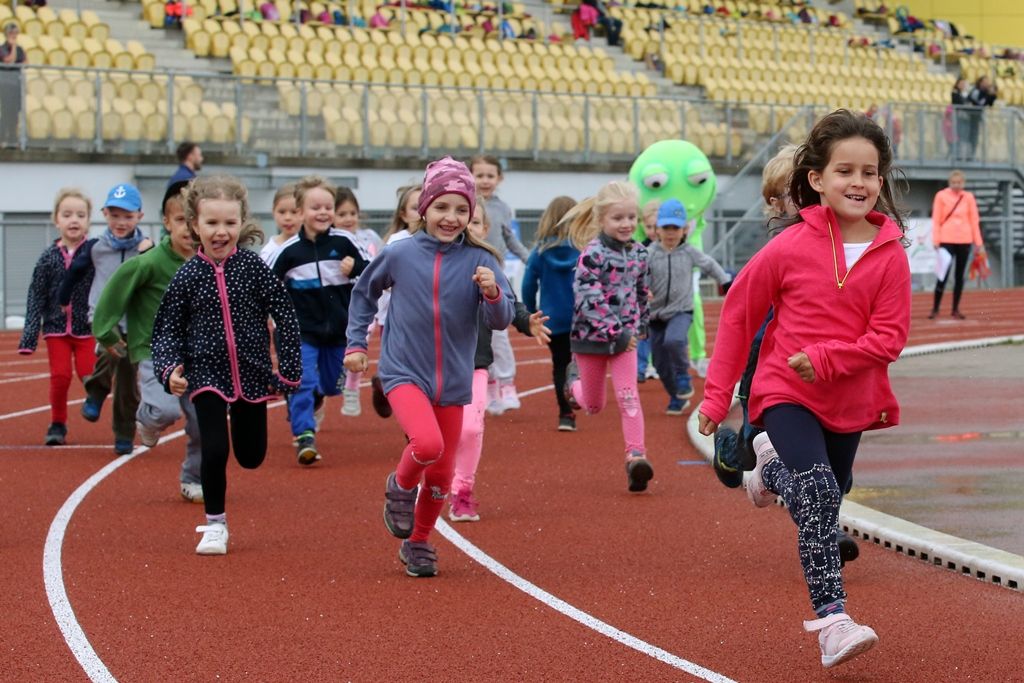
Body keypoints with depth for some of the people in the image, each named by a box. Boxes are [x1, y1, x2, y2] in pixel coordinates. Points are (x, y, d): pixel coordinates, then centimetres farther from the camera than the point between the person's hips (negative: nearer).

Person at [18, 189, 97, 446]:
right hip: (56, 328, 1)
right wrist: (29, 335, -1)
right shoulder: (49, 257, 0)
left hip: (87, 328, -1)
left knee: (89, 375, -11)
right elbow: (36, 298, 2)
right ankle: (57, 424, 15)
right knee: (60, 376, -3)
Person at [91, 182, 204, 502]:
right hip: (154, 350, -5)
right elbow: (115, 291, -8)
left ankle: (194, 480, 21)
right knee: (166, 410, -26)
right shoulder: (151, 263, -16)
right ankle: (147, 420, 12)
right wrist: (107, 333, -4)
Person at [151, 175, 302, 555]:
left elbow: (285, 316, -3)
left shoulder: (253, 266, -8)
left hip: (252, 376, 1)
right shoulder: (188, 275, -6)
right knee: (214, 451, -13)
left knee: (252, 456, 12)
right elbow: (168, 328, 1)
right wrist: (169, 369, -16)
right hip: (207, 376, -1)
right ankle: (215, 524, 8)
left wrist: (287, 372, -5)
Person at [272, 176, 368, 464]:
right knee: (302, 383, -16)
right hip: (302, 331, -2)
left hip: (339, 329, 2)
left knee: (329, 385, 15)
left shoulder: (343, 242, -5)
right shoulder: (289, 251, -7)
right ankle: (305, 437, -16)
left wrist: (355, 268, -17)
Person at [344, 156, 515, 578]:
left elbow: (502, 321, -11)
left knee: (442, 472, 9)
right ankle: (400, 487, 5)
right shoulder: (400, 255, -6)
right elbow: (364, 293, 12)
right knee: (427, 443, -27)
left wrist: (492, 293, -30)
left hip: (452, 380, 2)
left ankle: (419, 543, 33)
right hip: (404, 372, -2)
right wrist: (356, 343, 11)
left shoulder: (478, 261, -6)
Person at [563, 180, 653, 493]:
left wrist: (640, 327, 21)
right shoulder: (593, 254, -17)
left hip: (625, 335, 3)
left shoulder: (639, 253, 1)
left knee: (628, 395, -12)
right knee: (593, 406, 14)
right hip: (592, 336, -3)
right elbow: (588, 299, -23)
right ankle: (575, 380, 47)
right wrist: (615, 333, -25)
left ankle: (635, 454, -17)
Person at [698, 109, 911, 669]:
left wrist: (826, 358, -25)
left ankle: (774, 468, 53)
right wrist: (717, 394, 0)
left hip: (850, 401, 3)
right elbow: (738, 312, 0)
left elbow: (889, 337, -10)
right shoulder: (791, 247, -10)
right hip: (786, 394, -3)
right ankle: (832, 621, -25)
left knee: (818, 506, 20)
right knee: (819, 494, -25)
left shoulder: (890, 255, -7)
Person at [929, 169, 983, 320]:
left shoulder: (969, 197, 6)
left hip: (964, 241, 3)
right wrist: (936, 241, -7)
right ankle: (935, 309, -2)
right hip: (947, 240, -3)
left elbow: (974, 221, 9)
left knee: (959, 276, 6)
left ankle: (956, 309, 12)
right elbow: (936, 220, -1)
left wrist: (978, 243, 6)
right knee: (944, 275, -8)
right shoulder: (941, 196, -1)